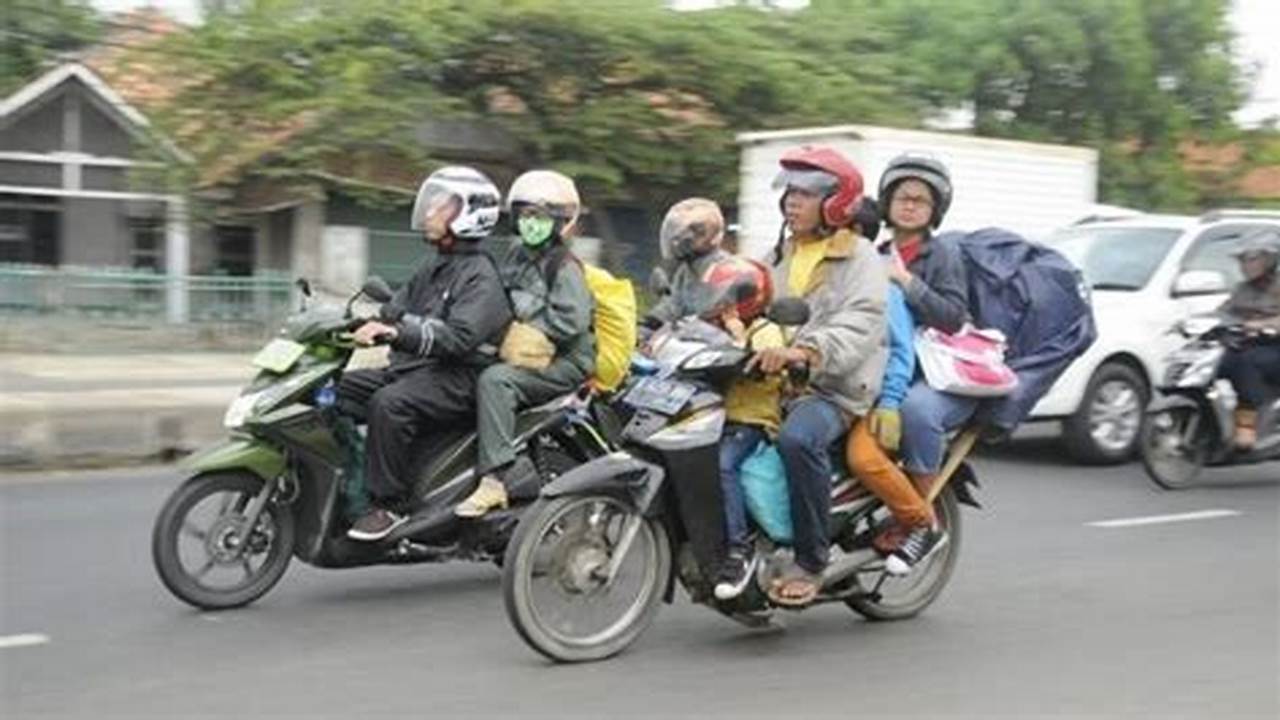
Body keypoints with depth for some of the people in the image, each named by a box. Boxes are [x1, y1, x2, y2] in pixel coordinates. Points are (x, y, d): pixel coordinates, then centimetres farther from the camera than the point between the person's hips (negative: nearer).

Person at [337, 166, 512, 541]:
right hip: (412, 369, 10)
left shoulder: (480, 276, -10)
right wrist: (366, 324, -2)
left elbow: (459, 337, -25)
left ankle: (389, 504, -24)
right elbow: (395, 310, 17)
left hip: (456, 379, -10)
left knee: (388, 404, -33)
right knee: (338, 387, -2)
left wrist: (399, 333, -36)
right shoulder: (433, 268, 21)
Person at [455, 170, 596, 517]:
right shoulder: (517, 256, 16)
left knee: (494, 379, -30)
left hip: (565, 362, -9)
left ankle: (495, 478, -35)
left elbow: (572, 320, -19)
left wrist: (526, 331, -15)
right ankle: (518, 474, -10)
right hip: (521, 356, 9)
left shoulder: (565, 266, -9)